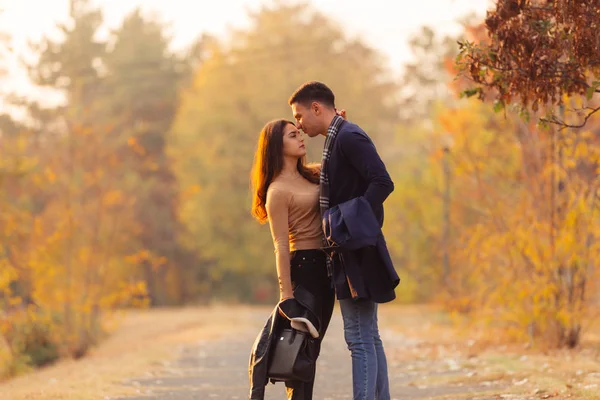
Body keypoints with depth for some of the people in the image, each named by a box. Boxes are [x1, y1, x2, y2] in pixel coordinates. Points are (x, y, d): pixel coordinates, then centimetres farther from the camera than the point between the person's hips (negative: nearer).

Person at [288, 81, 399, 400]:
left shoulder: (349, 137, -13)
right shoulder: (338, 138, 18)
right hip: (350, 253, 11)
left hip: (357, 253, -11)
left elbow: (382, 183, -22)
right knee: (368, 337, 13)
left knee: (360, 338, -10)